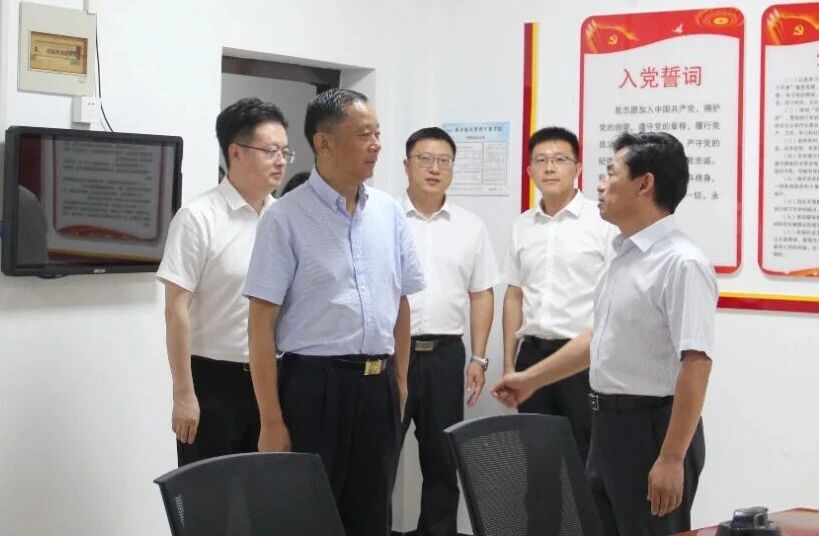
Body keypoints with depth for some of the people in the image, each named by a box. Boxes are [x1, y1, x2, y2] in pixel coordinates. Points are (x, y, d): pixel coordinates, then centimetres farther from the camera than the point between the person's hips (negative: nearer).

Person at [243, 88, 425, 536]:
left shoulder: (389, 213, 7)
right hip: (315, 385, -5)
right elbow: (262, 324, -10)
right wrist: (272, 421, -13)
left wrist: (399, 381, 15)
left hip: (378, 387, 5)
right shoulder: (286, 218, -9)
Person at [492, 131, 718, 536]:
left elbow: (696, 365, -25)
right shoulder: (625, 256, 11)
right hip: (609, 424, 10)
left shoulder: (681, 263, -20)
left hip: (652, 427, -10)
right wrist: (531, 378, 26)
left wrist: (671, 458, -27)